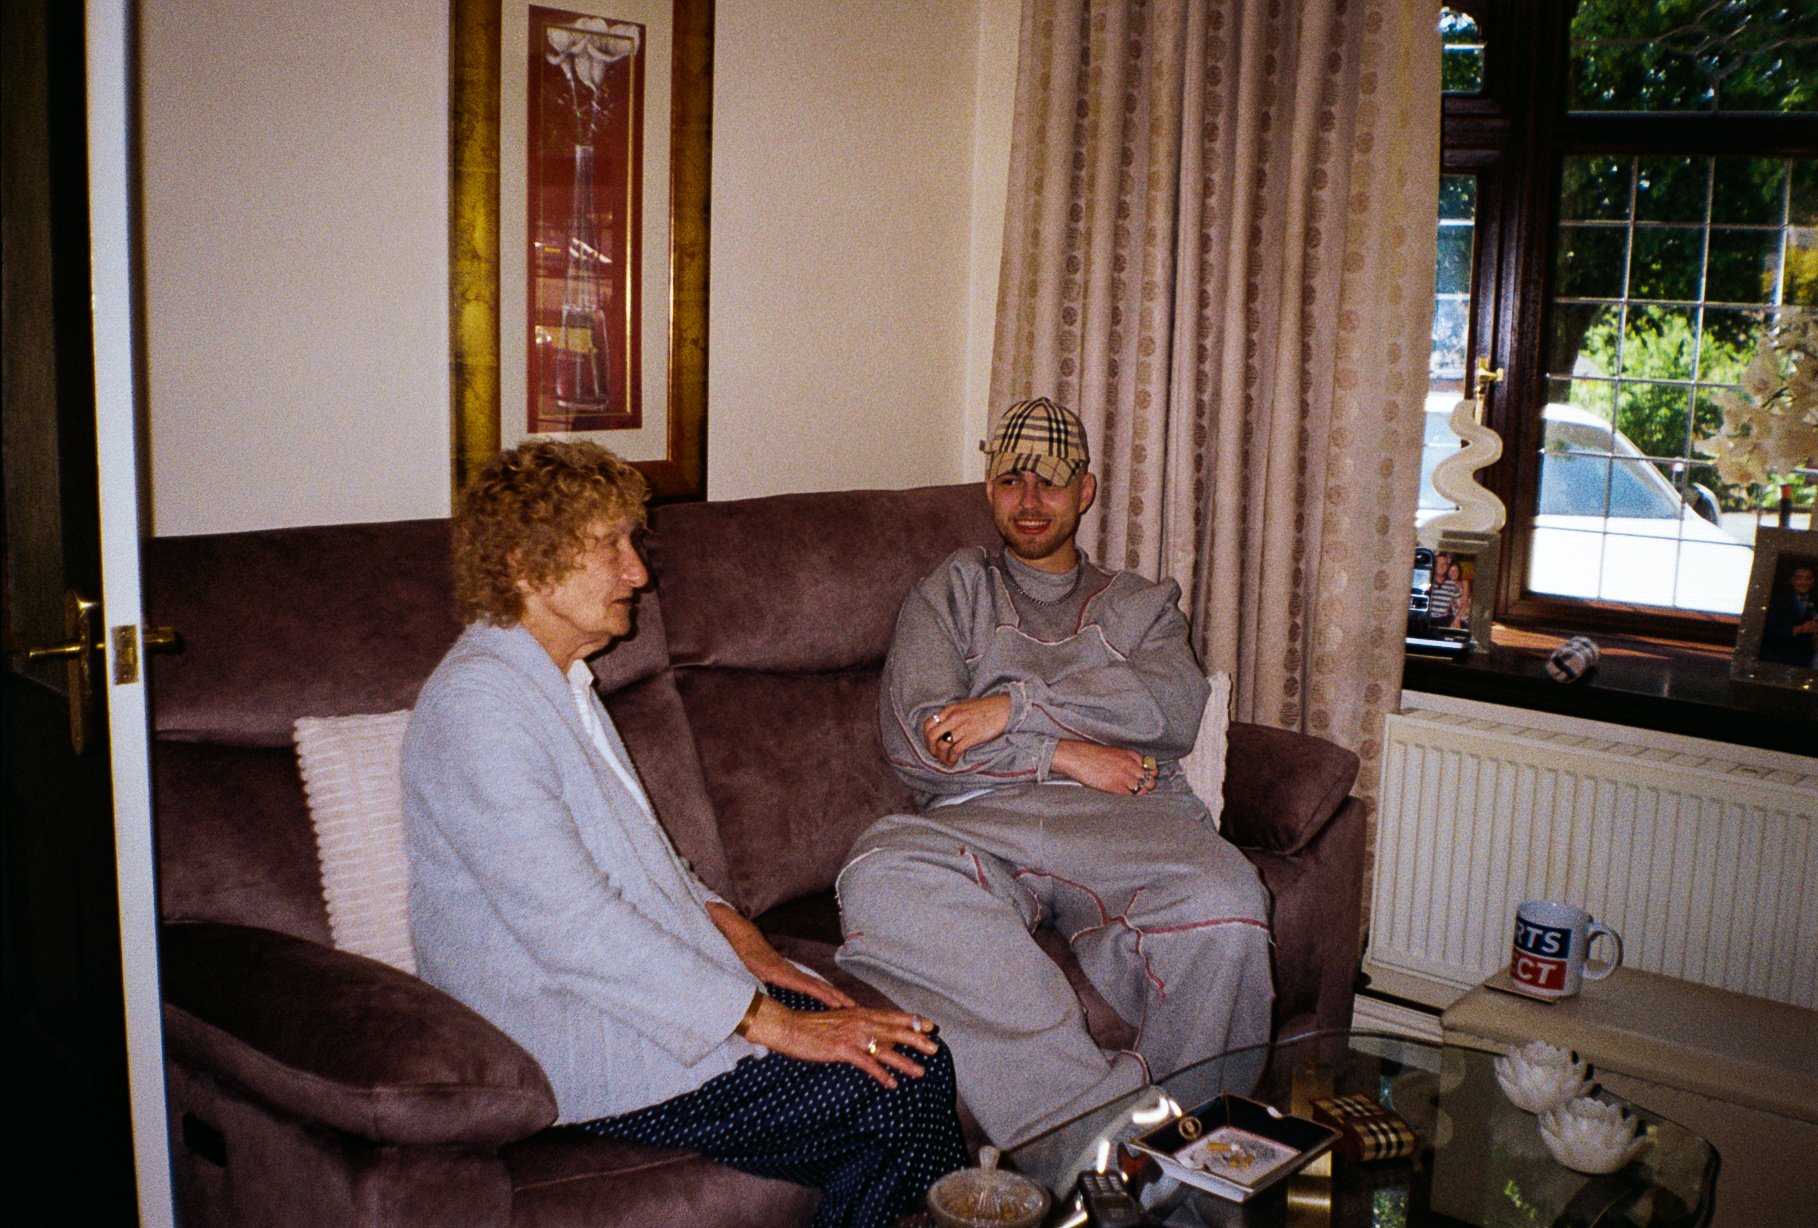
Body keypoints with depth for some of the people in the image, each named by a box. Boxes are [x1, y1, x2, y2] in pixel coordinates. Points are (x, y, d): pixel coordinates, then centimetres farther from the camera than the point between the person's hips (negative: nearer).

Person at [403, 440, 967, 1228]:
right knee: (899, 1089, -17)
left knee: (912, 1053, -7)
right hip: (576, 1048, -9)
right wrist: (766, 1021, -21)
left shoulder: (560, 680, 14)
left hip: (640, 983, 9)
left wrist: (724, 926, 5)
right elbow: (573, 926, -23)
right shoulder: (476, 704, -18)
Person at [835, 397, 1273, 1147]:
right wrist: (1065, 754, -3)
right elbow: (915, 735, 7)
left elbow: (1174, 706, 4)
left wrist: (1015, 706, -6)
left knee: (1223, 906, -35)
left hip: (1124, 819, 1)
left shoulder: (1141, 604, 28)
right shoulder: (952, 593, 25)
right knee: (881, 875, -36)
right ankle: (1106, 1107, -38)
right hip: (981, 818, 0)